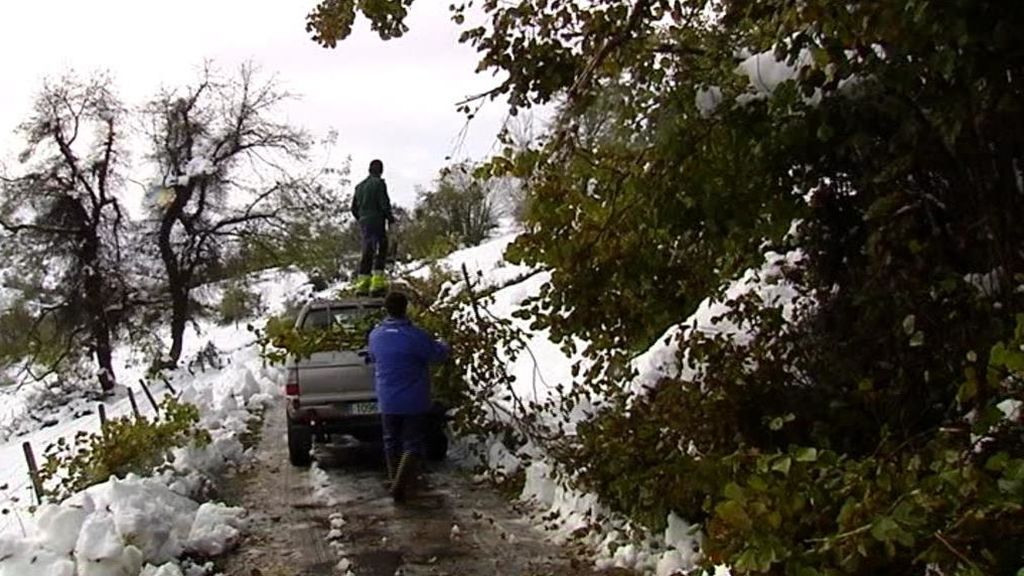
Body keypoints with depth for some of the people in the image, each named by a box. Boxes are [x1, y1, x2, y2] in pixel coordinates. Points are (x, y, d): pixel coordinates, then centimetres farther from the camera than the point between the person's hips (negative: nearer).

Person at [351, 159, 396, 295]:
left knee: (367, 252, 10)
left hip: (363, 222, 7)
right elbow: (384, 203, -12)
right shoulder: (379, 183, -5)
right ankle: (377, 281, -15)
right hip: (376, 221, -7)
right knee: (380, 250, -7)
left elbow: (354, 208, 19)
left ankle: (362, 284, 7)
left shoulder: (360, 186, 18)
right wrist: (390, 217, 1)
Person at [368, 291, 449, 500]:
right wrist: (442, 344, 17)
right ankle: (399, 485, -10)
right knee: (412, 444, 3)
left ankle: (394, 480, 30)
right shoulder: (416, 336, -17)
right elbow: (439, 354, -5)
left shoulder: (375, 335, 0)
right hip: (414, 402, -4)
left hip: (387, 402, 5)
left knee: (392, 442, 20)